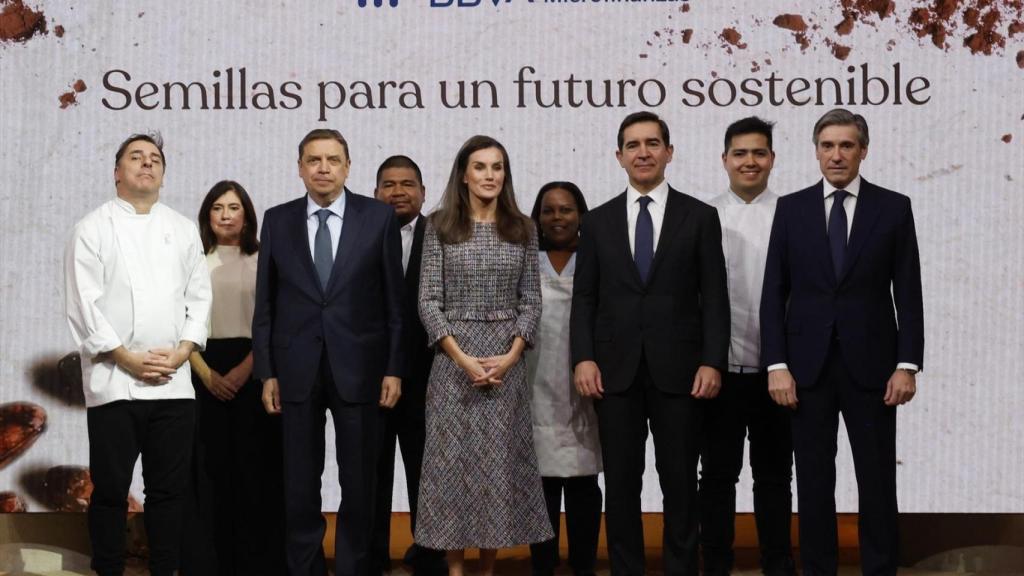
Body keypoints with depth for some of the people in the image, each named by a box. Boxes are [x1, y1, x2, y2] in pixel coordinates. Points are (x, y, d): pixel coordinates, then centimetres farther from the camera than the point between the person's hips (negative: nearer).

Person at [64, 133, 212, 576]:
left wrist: (182, 351, -5)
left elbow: (198, 296, 10)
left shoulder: (183, 229, 13)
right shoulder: (93, 229, 2)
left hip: (174, 382, 3)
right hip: (113, 382, -3)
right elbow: (83, 304, -5)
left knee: (168, 489, 7)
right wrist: (128, 359, -11)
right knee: (111, 489, 2)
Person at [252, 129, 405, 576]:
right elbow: (265, 303, 6)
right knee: (300, 484, 8)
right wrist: (266, 372, 1)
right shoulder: (277, 220, 6)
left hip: (358, 368, -1)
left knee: (358, 483, 6)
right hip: (297, 370, 1)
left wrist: (394, 368, -4)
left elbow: (394, 299, 1)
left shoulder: (379, 217, 1)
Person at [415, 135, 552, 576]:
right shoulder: (440, 226, 0)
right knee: (453, 459, 0)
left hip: (506, 361, 2)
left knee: (500, 459, 4)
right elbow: (428, 300, -4)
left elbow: (531, 300, 5)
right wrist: (462, 357, -14)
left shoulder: (521, 229, 6)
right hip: (454, 360, -2)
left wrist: (511, 356, -9)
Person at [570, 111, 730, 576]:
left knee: (680, 483, 5)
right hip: (615, 369, 1)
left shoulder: (700, 217, 4)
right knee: (621, 483, 6)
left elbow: (714, 297, 1)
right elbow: (584, 298, 7)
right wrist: (584, 358, -6)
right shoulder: (598, 221, 9)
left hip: (678, 369, -1)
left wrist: (713, 362, -8)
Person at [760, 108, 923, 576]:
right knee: (813, 481, 7)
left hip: (870, 365, -1)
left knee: (877, 481, 5)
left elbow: (908, 293, 1)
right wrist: (776, 365, -6)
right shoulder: (791, 208, 4)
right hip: (807, 366, 1)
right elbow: (774, 293, 2)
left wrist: (907, 365, -7)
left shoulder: (893, 208, 2)